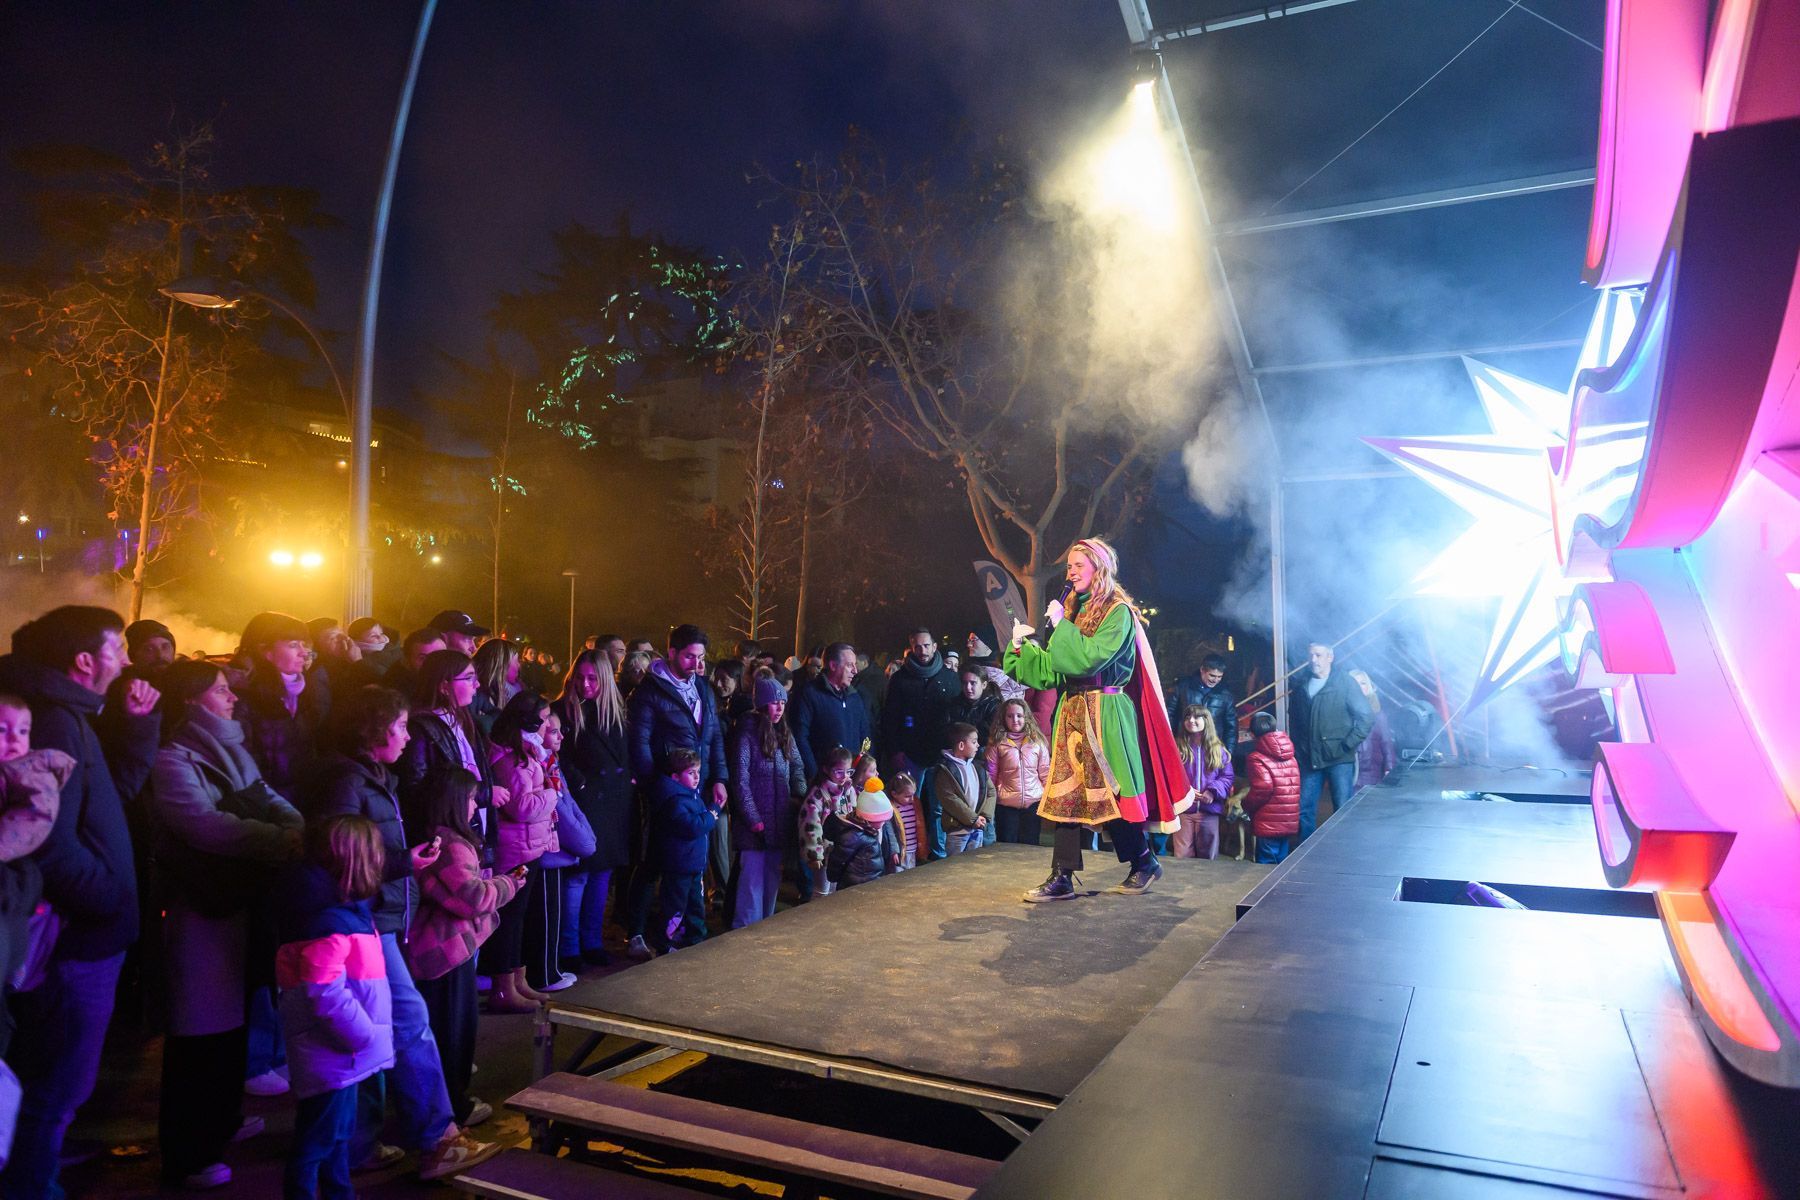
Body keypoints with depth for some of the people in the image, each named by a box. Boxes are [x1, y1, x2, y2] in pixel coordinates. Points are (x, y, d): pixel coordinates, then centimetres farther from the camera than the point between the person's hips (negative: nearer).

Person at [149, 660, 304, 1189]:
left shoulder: (228, 748, 9)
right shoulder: (171, 759, -17)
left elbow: (266, 798, 3)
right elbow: (204, 823, -27)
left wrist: (300, 826, -15)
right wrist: (278, 839, -29)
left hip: (240, 898, 8)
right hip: (199, 907, -8)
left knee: (233, 1015, 19)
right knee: (202, 1029, 1)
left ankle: (222, 1122, 37)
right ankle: (187, 1155, 15)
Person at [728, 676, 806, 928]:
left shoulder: (785, 734, 12)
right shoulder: (747, 734, -8)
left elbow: (797, 768, 14)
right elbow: (740, 780, -11)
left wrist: (801, 796, -5)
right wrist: (753, 819, -13)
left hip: (780, 820, 6)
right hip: (754, 821, -6)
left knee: (773, 878, 12)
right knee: (752, 877, -4)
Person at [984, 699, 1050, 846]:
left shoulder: (1037, 742, 1)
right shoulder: (997, 744, -4)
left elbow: (1045, 773, 6)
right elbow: (989, 775, 0)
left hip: (1033, 803, 2)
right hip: (1006, 805, -1)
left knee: (1030, 846, 12)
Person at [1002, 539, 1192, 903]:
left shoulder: (1118, 612, -6)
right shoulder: (1075, 610, 15)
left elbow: (1091, 658, -20)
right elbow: (1052, 671, 13)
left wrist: (1062, 625, -14)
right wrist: (1021, 648, 2)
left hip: (1105, 712, -7)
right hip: (1072, 710, 7)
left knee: (1109, 793, -2)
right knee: (1065, 791, 2)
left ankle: (1145, 863, 19)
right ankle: (1062, 878, 5)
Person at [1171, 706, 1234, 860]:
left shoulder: (1217, 749, 7)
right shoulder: (1177, 747, 3)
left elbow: (1227, 776, 4)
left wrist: (1213, 791, -13)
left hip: (1209, 809, 1)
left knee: (1208, 856, 11)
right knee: (1182, 856, 0)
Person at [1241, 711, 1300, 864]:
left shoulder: (1256, 758, -11)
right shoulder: (1291, 757, 11)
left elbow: (1263, 787, -22)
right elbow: (1295, 786, 11)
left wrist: (1247, 805, -5)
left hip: (1268, 824, -7)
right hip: (1290, 822, 7)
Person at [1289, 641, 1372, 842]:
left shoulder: (1345, 683, -4)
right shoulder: (1302, 687, 9)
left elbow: (1365, 718, -6)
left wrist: (1347, 745, -11)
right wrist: (1298, 751, 9)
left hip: (1339, 759, -4)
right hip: (1310, 759, 4)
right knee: (1305, 809, 6)